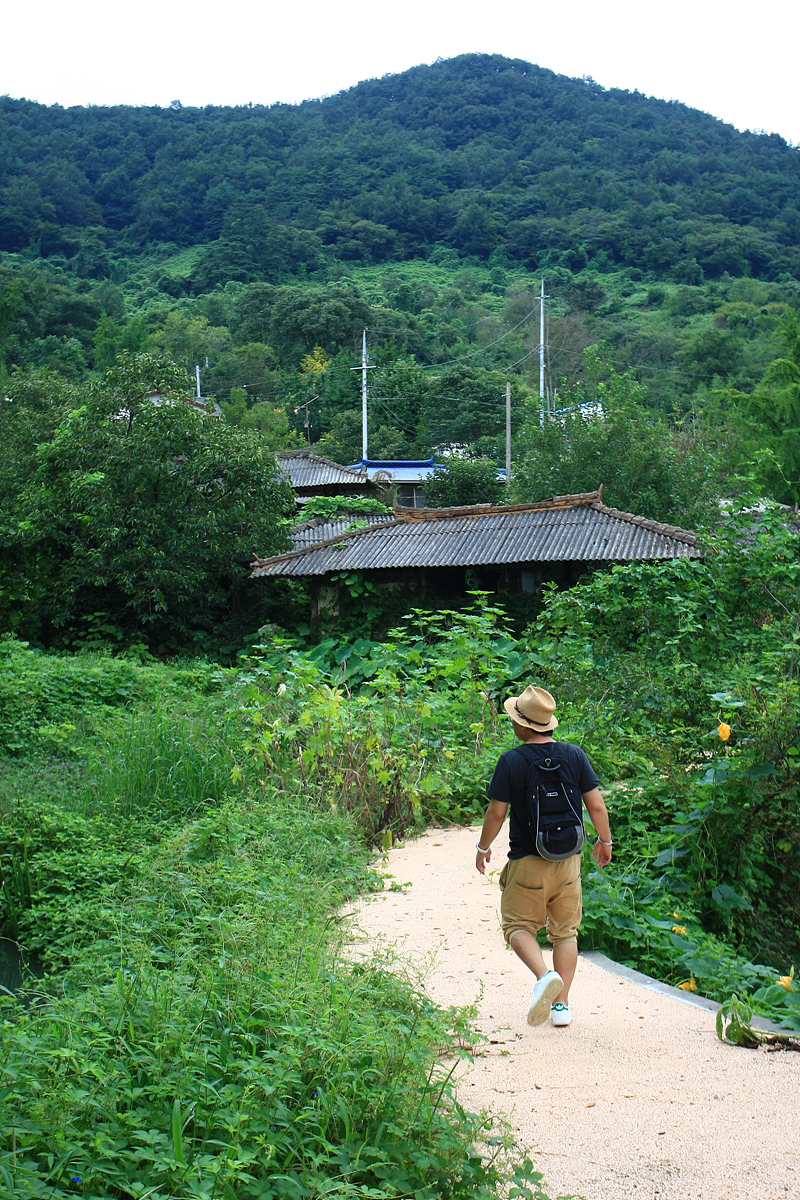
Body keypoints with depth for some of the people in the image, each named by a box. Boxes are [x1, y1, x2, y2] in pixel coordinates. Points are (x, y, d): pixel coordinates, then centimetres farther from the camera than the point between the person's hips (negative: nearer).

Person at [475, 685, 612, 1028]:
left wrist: (483, 847, 8)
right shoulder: (574, 755, -3)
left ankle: (545, 975, -17)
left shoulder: (511, 761, -13)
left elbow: (496, 812, -8)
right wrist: (605, 840, 16)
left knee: (518, 926, 9)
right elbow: (596, 806, -1)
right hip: (568, 859, 4)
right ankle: (561, 1004, 14)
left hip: (527, 862, -3)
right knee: (565, 931, 16)